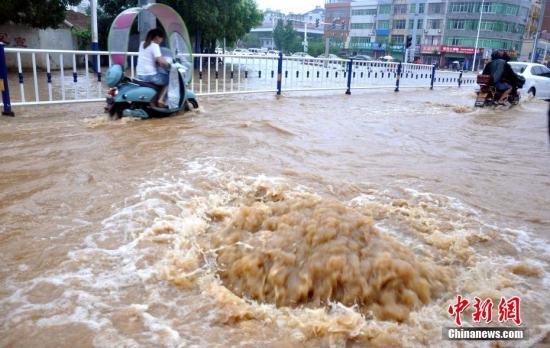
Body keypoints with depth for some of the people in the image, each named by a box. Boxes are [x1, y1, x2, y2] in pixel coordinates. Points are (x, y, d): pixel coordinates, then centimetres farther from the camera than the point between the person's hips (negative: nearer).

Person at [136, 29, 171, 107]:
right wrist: (170, 65, -5)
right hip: (150, 76, -8)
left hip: (139, 76, 8)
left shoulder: (142, 44, 14)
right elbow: (161, 61, -21)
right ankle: (161, 100, -4)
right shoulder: (154, 46, -9)